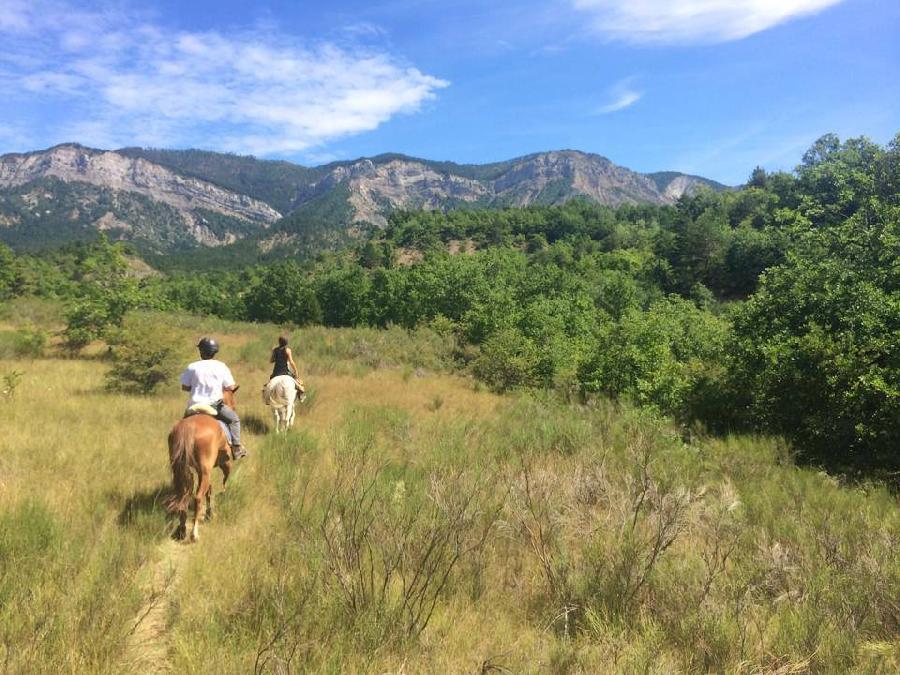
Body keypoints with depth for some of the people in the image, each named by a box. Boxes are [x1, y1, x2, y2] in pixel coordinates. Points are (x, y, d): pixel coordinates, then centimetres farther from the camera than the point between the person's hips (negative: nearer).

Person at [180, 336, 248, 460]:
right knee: (234, 419, 19)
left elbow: (184, 387, 1)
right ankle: (237, 447, 8)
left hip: (195, 406, 2)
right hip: (215, 405, -1)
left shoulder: (192, 367, -5)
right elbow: (230, 387, -3)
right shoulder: (221, 367, -4)